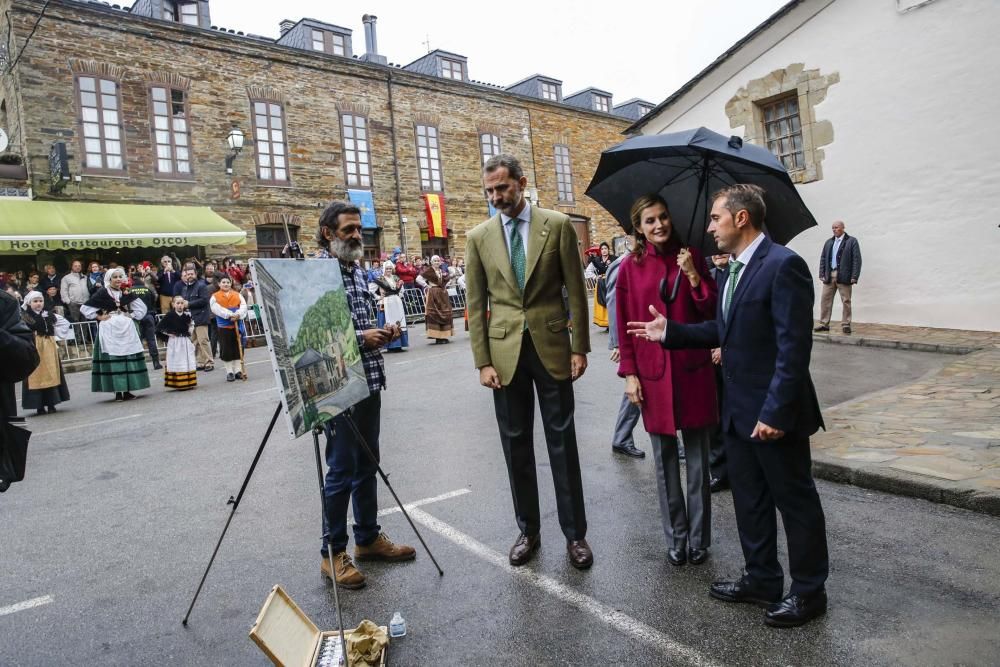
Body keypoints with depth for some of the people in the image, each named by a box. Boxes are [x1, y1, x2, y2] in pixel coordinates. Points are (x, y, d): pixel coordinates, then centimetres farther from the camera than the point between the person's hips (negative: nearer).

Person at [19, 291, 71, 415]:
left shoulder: (49, 315, 8)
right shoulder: (24, 317, -5)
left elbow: (64, 322, 19)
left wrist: (57, 334, 10)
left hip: (49, 347, 4)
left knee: (51, 374, 5)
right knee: (36, 376, 0)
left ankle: (51, 403, 12)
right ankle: (39, 405, 4)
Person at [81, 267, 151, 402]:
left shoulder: (126, 292, 9)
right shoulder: (102, 293, -2)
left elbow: (141, 308, 15)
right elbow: (85, 308, -3)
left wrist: (132, 316, 2)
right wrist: (99, 317, -7)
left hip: (126, 329, 4)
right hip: (109, 330, -4)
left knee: (129, 358, 4)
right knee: (112, 359, -3)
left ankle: (127, 390, 11)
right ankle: (118, 392, 0)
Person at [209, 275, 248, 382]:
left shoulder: (237, 295, 10)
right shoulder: (215, 297, 2)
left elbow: (243, 306, -2)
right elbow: (217, 309, -14)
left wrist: (238, 315, -22)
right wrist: (230, 315, -25)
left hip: (237, 325, 3)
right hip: (224, 327, -3)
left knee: (238, 348, 7)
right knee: (227, 350, 1)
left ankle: (237, 370, 16)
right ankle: (229, 372, 8)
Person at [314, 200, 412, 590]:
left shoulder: (357, 270, 13)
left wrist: (382, 332, 1)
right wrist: (359, 338, -19)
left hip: (369, 381, 8)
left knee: (367, 464, 16)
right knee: (341, 470, 0)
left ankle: (368, 538, 30)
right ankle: (333, 553, 15)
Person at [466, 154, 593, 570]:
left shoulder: (558, 225, 0)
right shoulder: (478, 237, 4)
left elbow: (575, 290, 1)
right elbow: (476, 304, 4)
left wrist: (580, 347, -2)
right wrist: (482, 361, -1)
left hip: (551, 345, -1)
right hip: (505, 351, 2)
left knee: (562, 442, 5)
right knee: (515, 444, 9)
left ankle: (575, 533, 19)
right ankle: (528, 530, 24)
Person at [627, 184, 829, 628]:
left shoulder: (783, 265, -18)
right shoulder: (734, 269, 11)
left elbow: (794, 347, -22)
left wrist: (775, 411, -23)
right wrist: (670, 331, 10)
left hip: (773, 414, -9)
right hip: (738, 411, 9)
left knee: (795, 502, 9)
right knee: (749, 500, 19)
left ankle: (809, 591, 26)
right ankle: (762, 579, 35)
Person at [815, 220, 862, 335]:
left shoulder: (852, 241, 0)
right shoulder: (829, 242, 16)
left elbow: (857, 260, -5)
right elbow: (823, 259, 14)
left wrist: (854, 277, -12)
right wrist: (822, 274, 4)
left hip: (844, 276, -4)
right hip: (829, 276, 5)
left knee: (846, 301, 0)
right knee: (825, 300, 3)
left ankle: (846, 325, 6)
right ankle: (824, 324, 10)